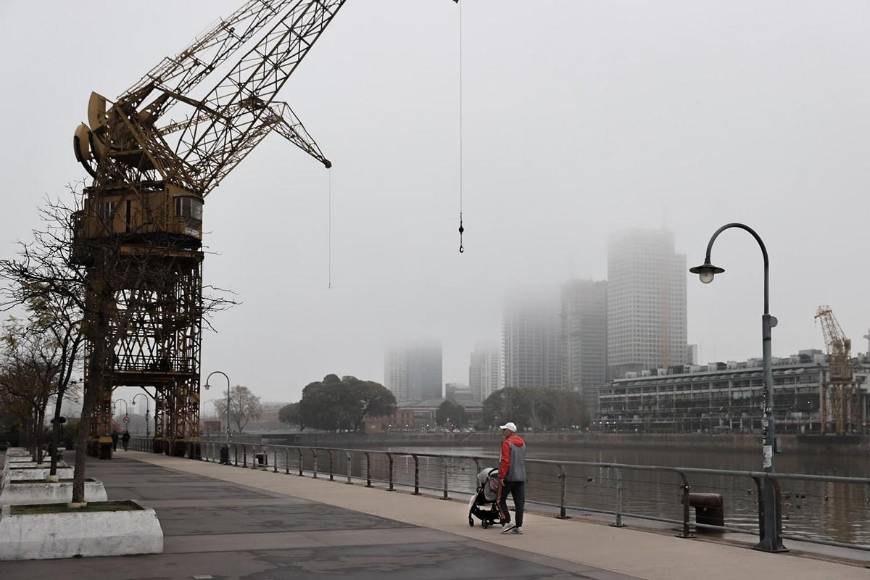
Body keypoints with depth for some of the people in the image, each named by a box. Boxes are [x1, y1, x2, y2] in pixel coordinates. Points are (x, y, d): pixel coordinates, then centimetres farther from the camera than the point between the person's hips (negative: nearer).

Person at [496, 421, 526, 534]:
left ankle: (507, 522, -3)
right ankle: (518, 526, 6)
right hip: (521, 477, 7)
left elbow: (505, 461, -19)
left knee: (501, 500, 6)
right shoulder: (522, 442, 14)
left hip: (508, 477, -7)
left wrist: (501, 476, -17)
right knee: (519, 502, 6)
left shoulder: (507, 443, -12)